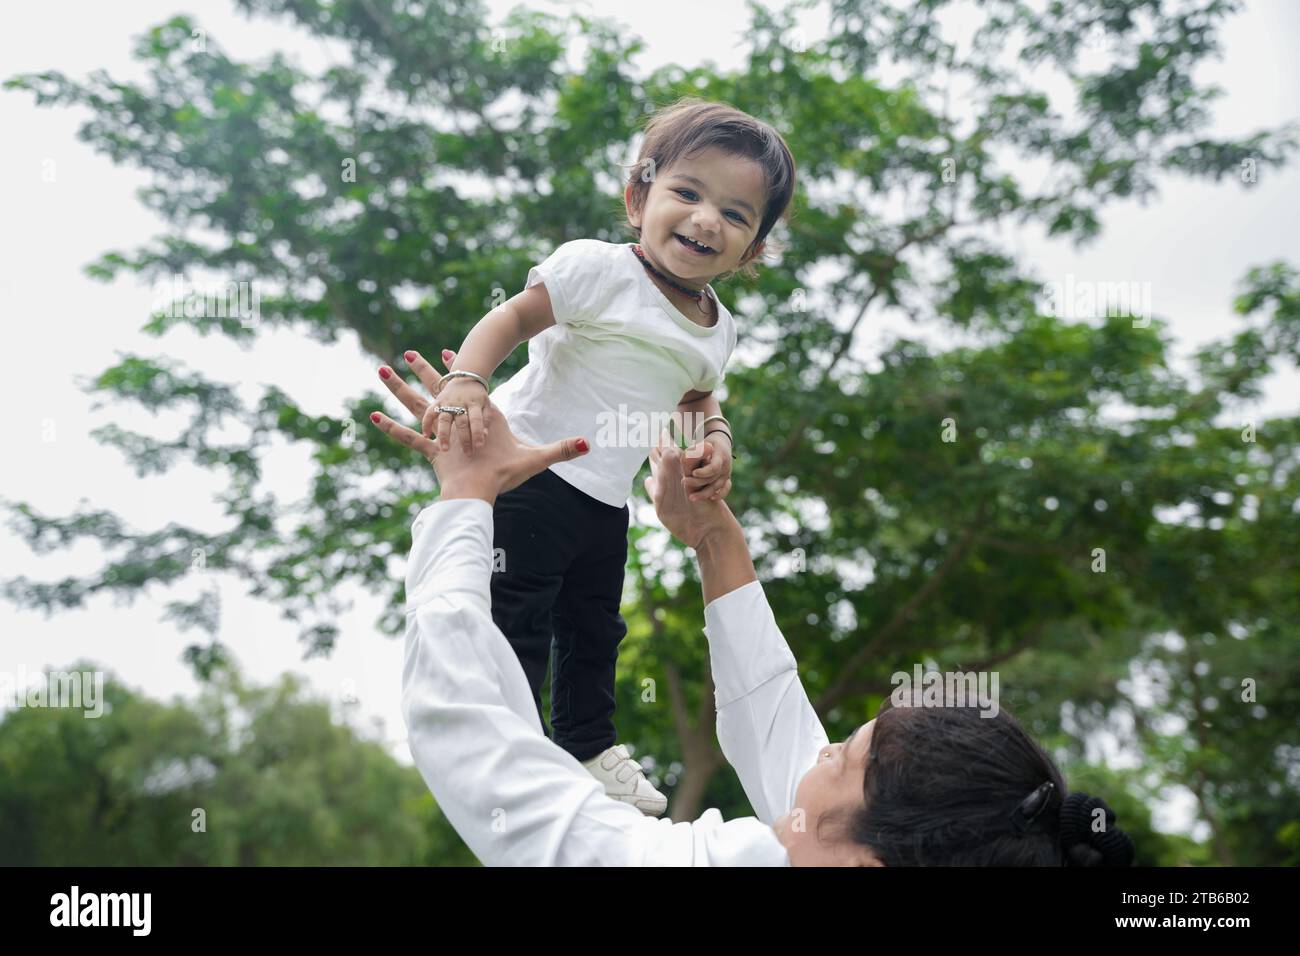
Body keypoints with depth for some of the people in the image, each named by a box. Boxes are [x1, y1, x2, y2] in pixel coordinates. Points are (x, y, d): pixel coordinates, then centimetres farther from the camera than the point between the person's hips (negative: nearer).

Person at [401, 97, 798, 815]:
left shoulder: (716, 331, 6)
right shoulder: (599, 270, -16)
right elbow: (510, 319, -20)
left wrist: (714, 440, -2)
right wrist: (466, 379, -38)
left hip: (606, 503, 8)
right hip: (530, 480, -8)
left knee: (595, 632, 23)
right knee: (517, 633, -1)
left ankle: (588, 744, 43)